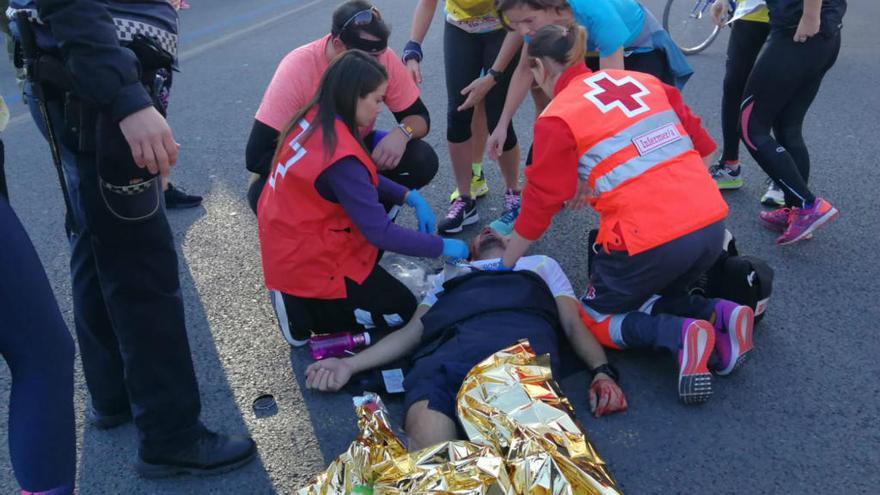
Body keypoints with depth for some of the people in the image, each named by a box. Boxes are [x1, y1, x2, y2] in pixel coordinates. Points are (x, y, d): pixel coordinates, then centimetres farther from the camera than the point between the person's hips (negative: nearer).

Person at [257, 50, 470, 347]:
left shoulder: (316, 119, -4)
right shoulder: (340, 157, -31)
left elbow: (364, 179, 10)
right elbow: (381, 233, -26)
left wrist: (410, 197, -1)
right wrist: (442, 247, -14)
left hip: (287, 242, 9)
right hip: (307, 263, -8)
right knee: (403, 309, 8)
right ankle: (302, 306, 1)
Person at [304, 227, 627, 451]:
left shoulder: (541, 264, 43)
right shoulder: (448, 275, 46)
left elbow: (573, 324, 27)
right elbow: (412, 332, 32)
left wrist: (602, 370, 5)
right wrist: (349, 364, 15)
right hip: (450, 344, 1)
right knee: (427, 445, -36)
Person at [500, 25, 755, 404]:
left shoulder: (557, 119, -2)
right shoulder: (643, 81, 15)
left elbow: (540, 203, 3)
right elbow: (703, 148, 16)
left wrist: (505, 264, 16)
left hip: (649, 240, -7)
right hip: (711, 223, 7)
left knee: (595, 318, 18)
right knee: (648, 295, 30)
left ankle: (680, 335, -7)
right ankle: (718, 316, 4)